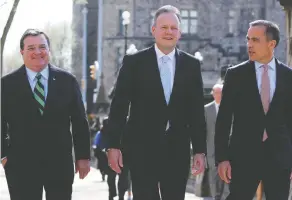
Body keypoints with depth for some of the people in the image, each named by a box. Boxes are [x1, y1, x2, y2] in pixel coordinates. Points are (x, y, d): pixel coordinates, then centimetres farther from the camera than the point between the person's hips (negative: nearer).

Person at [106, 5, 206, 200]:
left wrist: (200, 150, 2)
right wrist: (113, 146, -6)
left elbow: (197, 111, 6)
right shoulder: (134, 62, 0)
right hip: (142, 148, -2)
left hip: (177, 149, 2)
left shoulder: (191, 65, 7)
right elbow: (119, 106, -1)